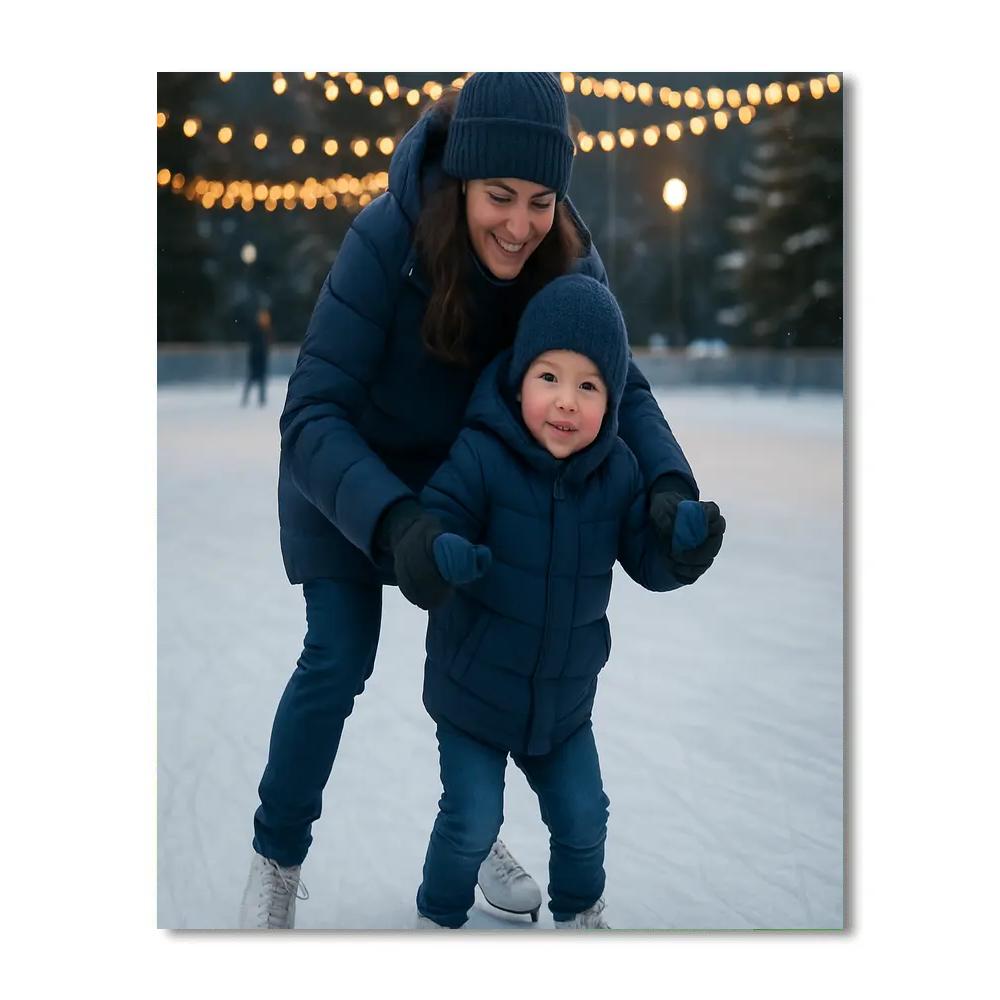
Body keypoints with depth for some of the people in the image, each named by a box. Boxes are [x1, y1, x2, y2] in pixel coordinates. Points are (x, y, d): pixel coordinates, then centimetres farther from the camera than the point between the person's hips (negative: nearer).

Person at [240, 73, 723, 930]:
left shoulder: (565, 256, -24)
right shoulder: (386, 240, -37)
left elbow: (619, 384, -17)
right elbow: (313, 416, -37)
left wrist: (670, 485, -37)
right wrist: (393, 523, -54)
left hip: (456, 468, 4)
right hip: (345, 471, -4)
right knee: (339, 661, -8)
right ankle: (278, 858, 14)